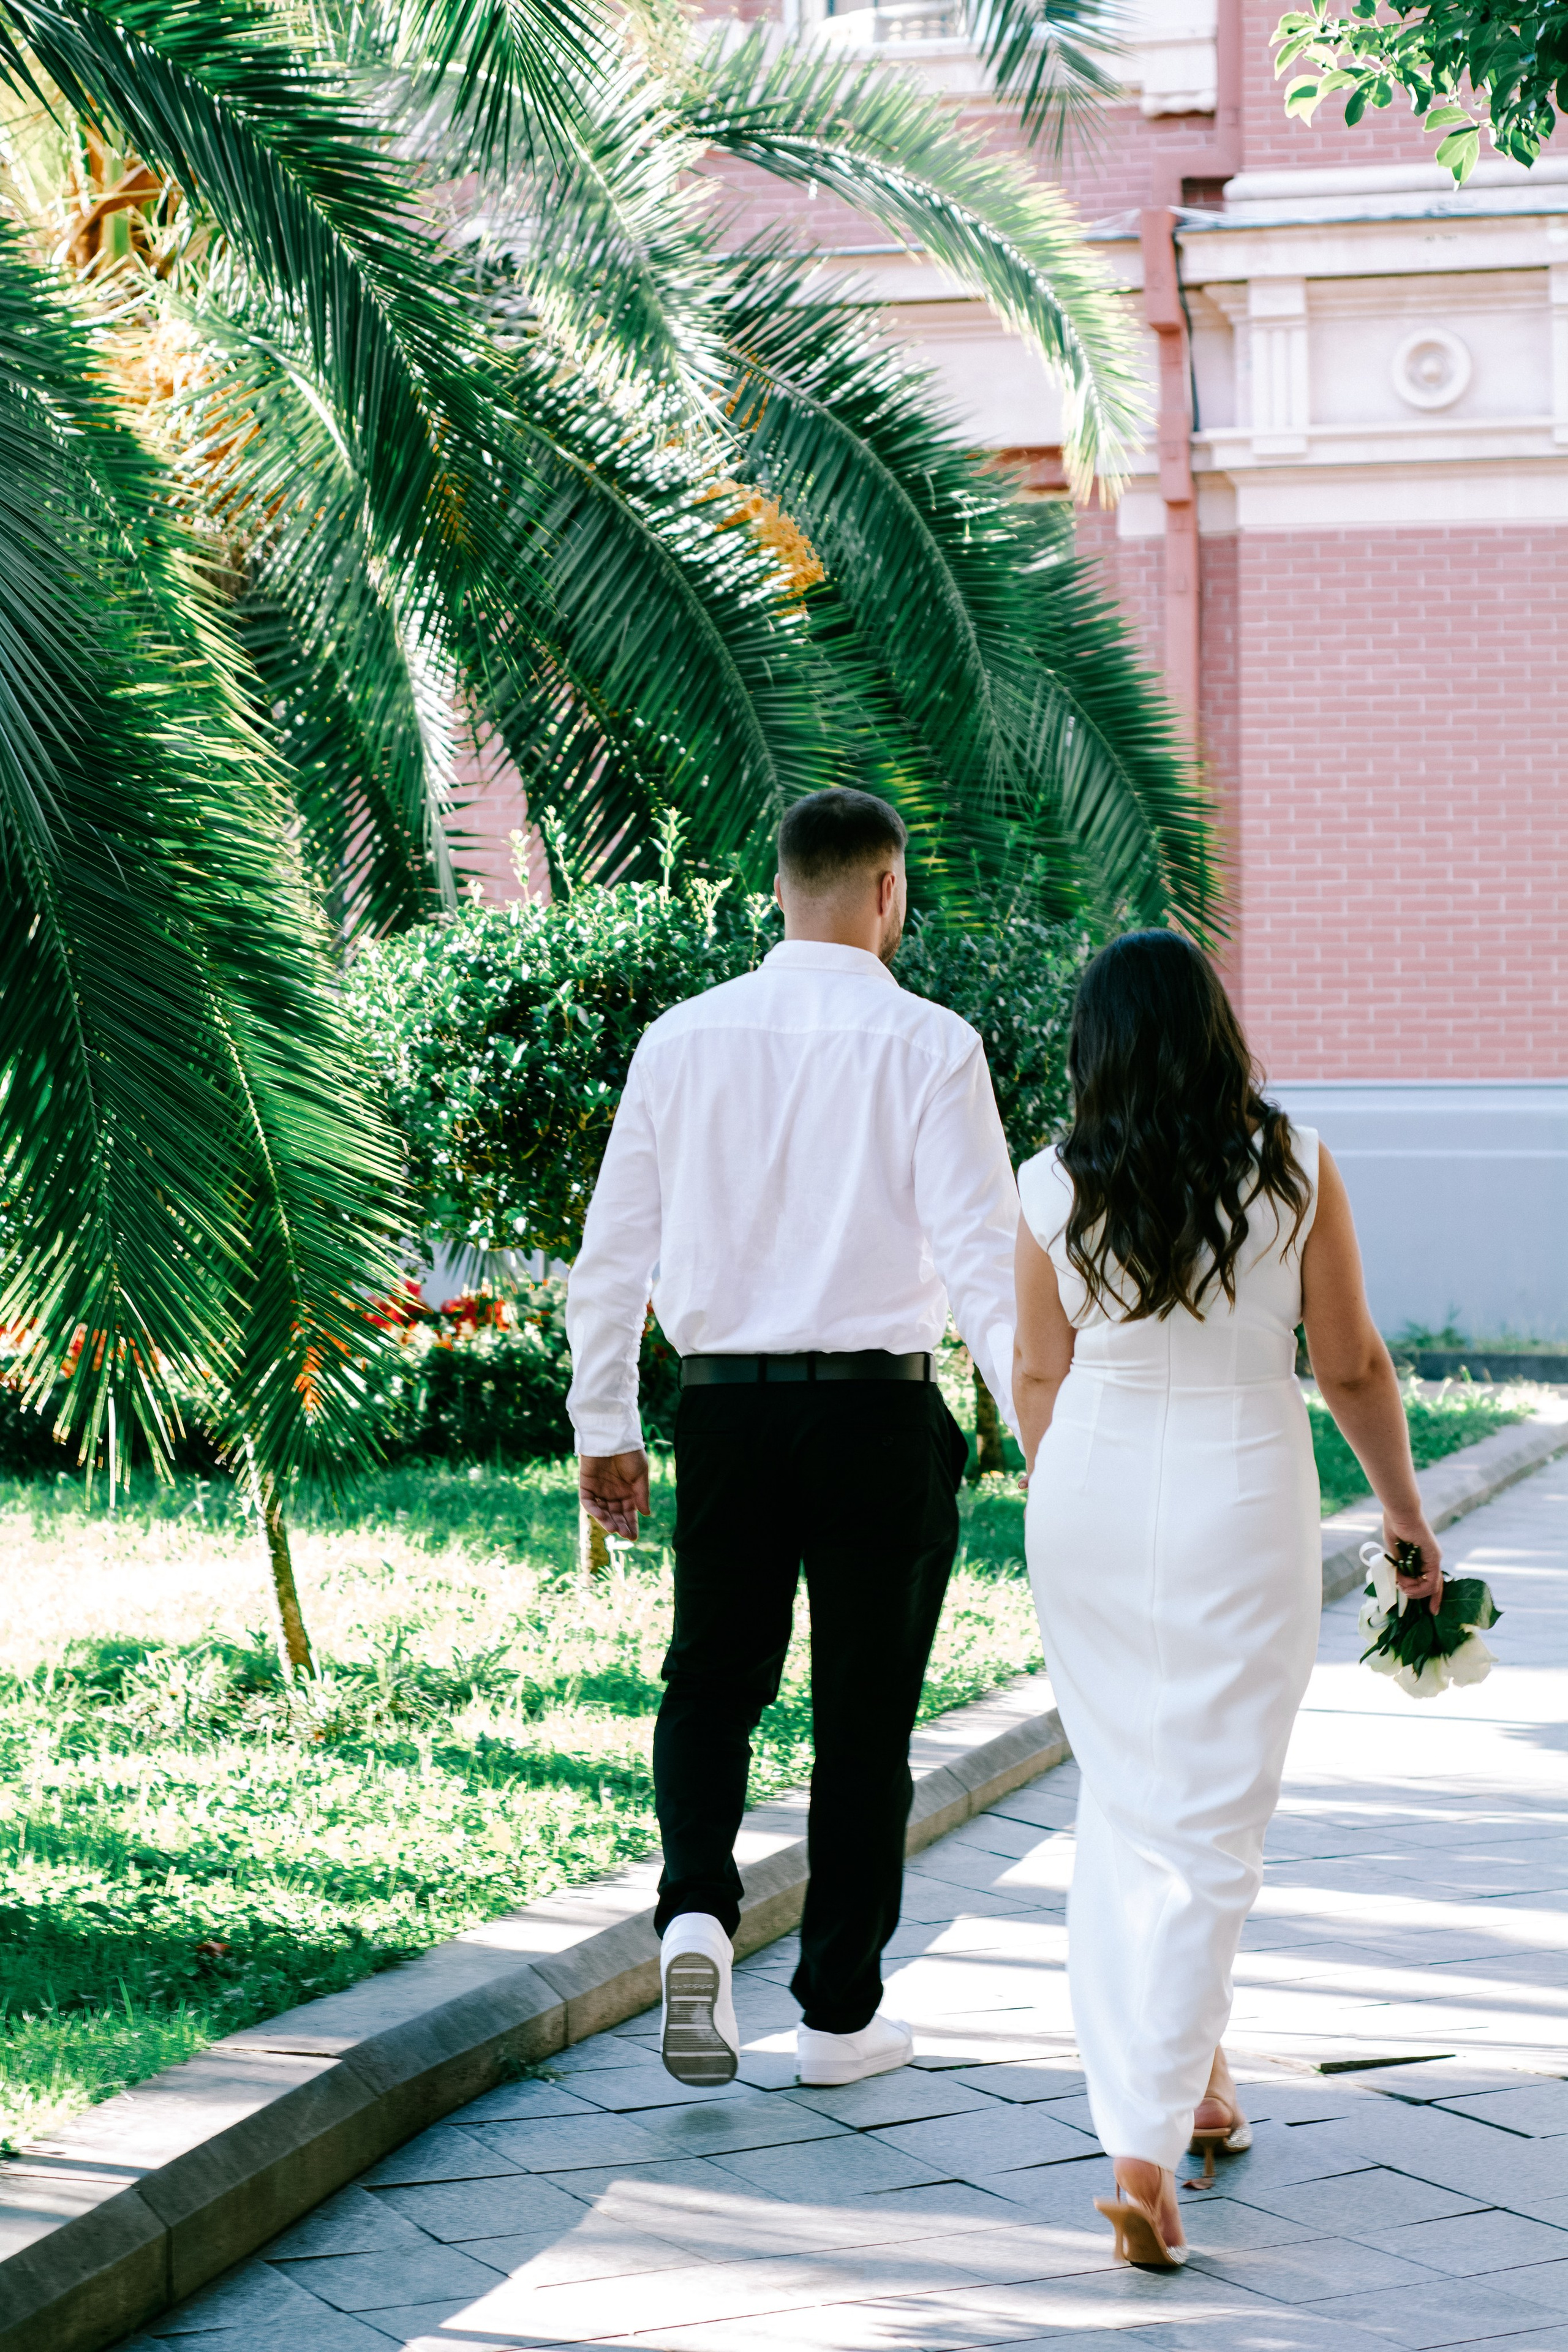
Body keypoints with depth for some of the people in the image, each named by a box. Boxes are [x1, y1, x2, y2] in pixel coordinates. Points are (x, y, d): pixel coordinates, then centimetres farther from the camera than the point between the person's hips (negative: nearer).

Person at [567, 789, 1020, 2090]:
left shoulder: (683, 1038, 3)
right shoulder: (926, 1044, -7)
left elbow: (613, 1251, 6)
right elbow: (981, 1253, -12)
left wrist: (605, 1426, 14)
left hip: (725, 1403, 3)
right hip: (879, 1404, -2)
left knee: (713, 1676, 16)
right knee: (864, 1711, 8)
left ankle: (697, 1910, -10)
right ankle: (839, 2012, 15)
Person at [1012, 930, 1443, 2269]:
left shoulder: (1055, 1190, -3)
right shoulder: (1293, 1171, -8)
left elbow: (1040, 1376, 6)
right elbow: (1352, 1365, -2)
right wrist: (1403, 1506, 13)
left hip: (1092, 1502, 3)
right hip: (1241, 1504, -2)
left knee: (1124, 1804, 19)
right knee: (1211, 1824, 2)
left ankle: (1189, 2075, 30)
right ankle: (1147, 2149, -6)